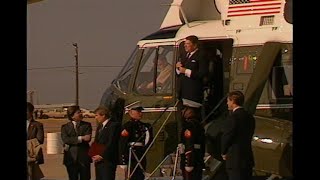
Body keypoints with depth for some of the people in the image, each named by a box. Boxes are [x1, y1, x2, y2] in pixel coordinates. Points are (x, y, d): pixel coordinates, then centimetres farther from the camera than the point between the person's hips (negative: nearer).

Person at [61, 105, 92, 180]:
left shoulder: (87, 125, 7)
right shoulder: (65, 127, 7)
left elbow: (87, 139, -8)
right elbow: (65, 139, -10)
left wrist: (71, 143, -12)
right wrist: (81, 138, -19)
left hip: (84, 158, 0)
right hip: (71, 158, 0)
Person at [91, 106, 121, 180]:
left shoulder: (114, 126, -10)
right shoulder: (100, 126, 18)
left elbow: (111, 143, -16)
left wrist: (101, 156, -16)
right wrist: (93, 154, 4)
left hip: (108, 161, -9)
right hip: (98, 160, 9)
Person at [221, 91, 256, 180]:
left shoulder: (233, 117, -15)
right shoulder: (250, 117, 11)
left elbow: (226, 137, -13)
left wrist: (224, 153, 5)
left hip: (235, 160, -8)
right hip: (248, 159, 8)